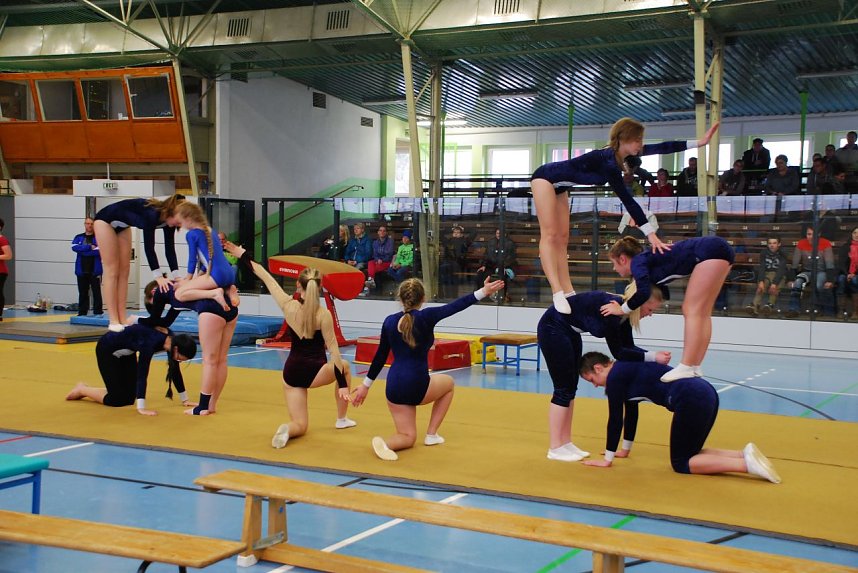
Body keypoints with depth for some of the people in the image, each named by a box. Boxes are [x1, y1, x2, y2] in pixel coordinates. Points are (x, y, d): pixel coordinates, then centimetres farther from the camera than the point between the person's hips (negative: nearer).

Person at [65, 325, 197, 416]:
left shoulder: (171, 340, -15)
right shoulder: (151, 341, -38)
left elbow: (175, 370, -5)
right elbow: (142, 374, -41)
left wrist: (184, 399, -2)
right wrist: (141, 408, -44)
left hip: (126, 351, 8)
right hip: (107, 349, -8)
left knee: (129, 398, 7)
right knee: (118, 399, -9)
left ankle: (88, 391, 27)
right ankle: (82, 389, 15)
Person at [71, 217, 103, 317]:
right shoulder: (78, 237, 12)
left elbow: (99, 251, -9)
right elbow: (74, 247, -6)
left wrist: (82, 251, -9)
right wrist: (89, 247, -13)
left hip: (95, 270, -3)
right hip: (82, 270, 3)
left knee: (96, 292, -4)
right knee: (83, 293, 8)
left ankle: (98, 312, 0)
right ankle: (82, 312, 14)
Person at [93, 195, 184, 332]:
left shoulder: (168, 220, -14)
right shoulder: (152, 214, -36)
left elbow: (170, 248, -11)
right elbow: (149, 247, -38)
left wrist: (177, 277, -16)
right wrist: (159, 276, -40)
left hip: (122, 226, 8)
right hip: (106, 221, -8)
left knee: (124, 271, 3)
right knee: (112, 271, -10)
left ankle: (122, 320, 2)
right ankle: (113, 321, -10)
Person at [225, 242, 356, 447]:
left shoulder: (288, 306, -4)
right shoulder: (323, 314, -12)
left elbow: (266, 277, 6)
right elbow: (334, 352, -12)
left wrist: (243, 255, 17)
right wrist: (342, 385, -9)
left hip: (291, 373, 3)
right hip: (314, 372, -3)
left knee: (300, 425, 13)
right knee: (344, 367, 31)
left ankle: (287, 429, -24)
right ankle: (341, 419, 31)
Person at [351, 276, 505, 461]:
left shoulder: (389, 321, 4)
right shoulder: (426, 317, -9)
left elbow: (380, 356, 10)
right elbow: (456, 306, -6)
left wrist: (366, 385, 19)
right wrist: (483, 292, 2)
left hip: (394, 388, 4)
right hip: (417, 386, -4)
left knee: (408, 437, 17)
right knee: (448, 382, 31)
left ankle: (384, 442, -19)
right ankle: (431, 434, 24)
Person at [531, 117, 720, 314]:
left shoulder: (623, 154, -5)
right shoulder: (608, 160, -30)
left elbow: (660, 148, 2)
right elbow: (627, 200, -36)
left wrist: (698, 143, 1)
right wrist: (650, 234, -39)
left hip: (559, 186, 10)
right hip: (546, 178, -10)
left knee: (562, 238, 3)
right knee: (550, 234, -17)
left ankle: (568, 294, 1)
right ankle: (557, 293, -27)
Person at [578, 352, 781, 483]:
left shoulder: (615, 376, -2)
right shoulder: (625, 370, 25)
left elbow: (615, 420, 0)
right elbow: (630, 414, 34)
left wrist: (607, 459, 7)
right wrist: (625, 450, 40)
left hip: (692, 400, -10)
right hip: (704, 394, 10)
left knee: (681, 463, 1)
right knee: (687, 455, 19)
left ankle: (748, 464, -13)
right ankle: (746, 454, 5)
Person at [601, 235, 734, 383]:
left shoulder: (638, 262, -3)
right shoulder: (649, 260, 22)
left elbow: (644, 293, -20)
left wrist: (622, 309, -5)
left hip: (711, 252, -9)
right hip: (718, 252, 9)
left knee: (692, 311, -8)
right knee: (701, 314, 10)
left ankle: (687, 368, -12)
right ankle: (694, 368, 10)